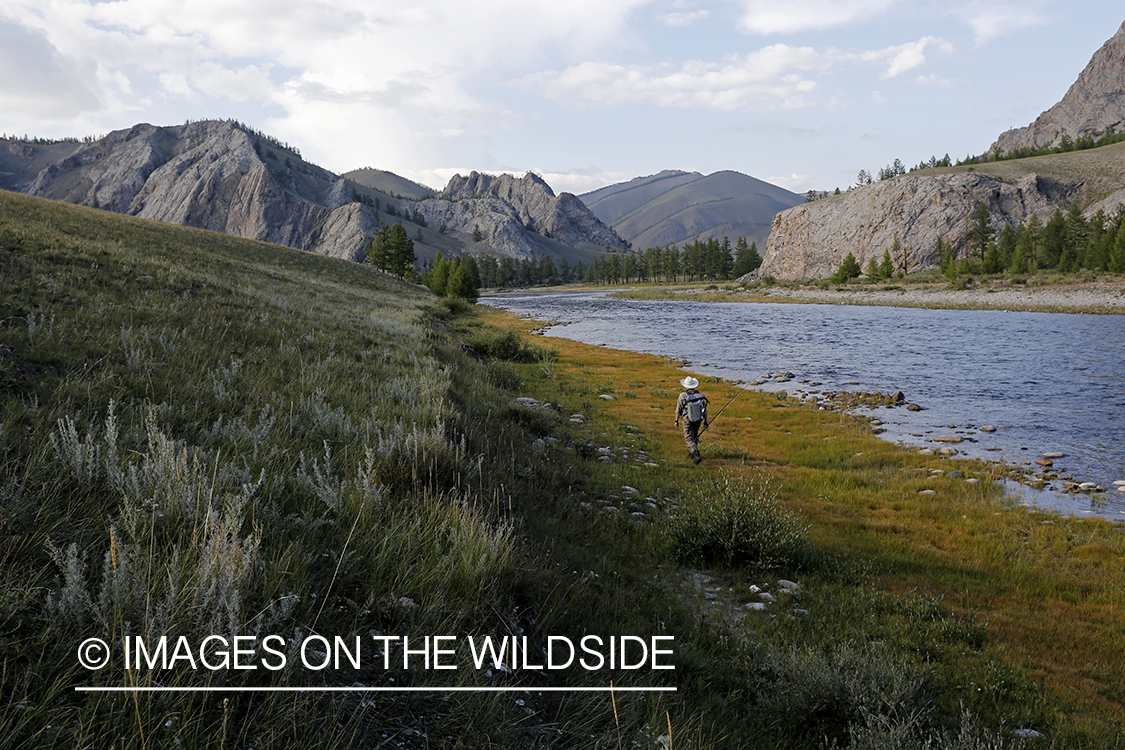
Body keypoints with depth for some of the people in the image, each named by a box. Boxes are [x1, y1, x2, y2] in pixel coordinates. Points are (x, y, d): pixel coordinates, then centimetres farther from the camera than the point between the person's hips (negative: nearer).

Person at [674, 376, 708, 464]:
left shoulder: (682, 396, -17)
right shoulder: (699, 395, -6)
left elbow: (678, 410, -9)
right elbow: (705, 409, 0)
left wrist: (676, 420, 6)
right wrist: (705, 421, 11)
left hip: (688, 421, -4)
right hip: (698, 420, 4)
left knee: (689, 438, 2)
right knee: (694, 436, 24)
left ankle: (696, 455, -15)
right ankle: (691, 453, 37)